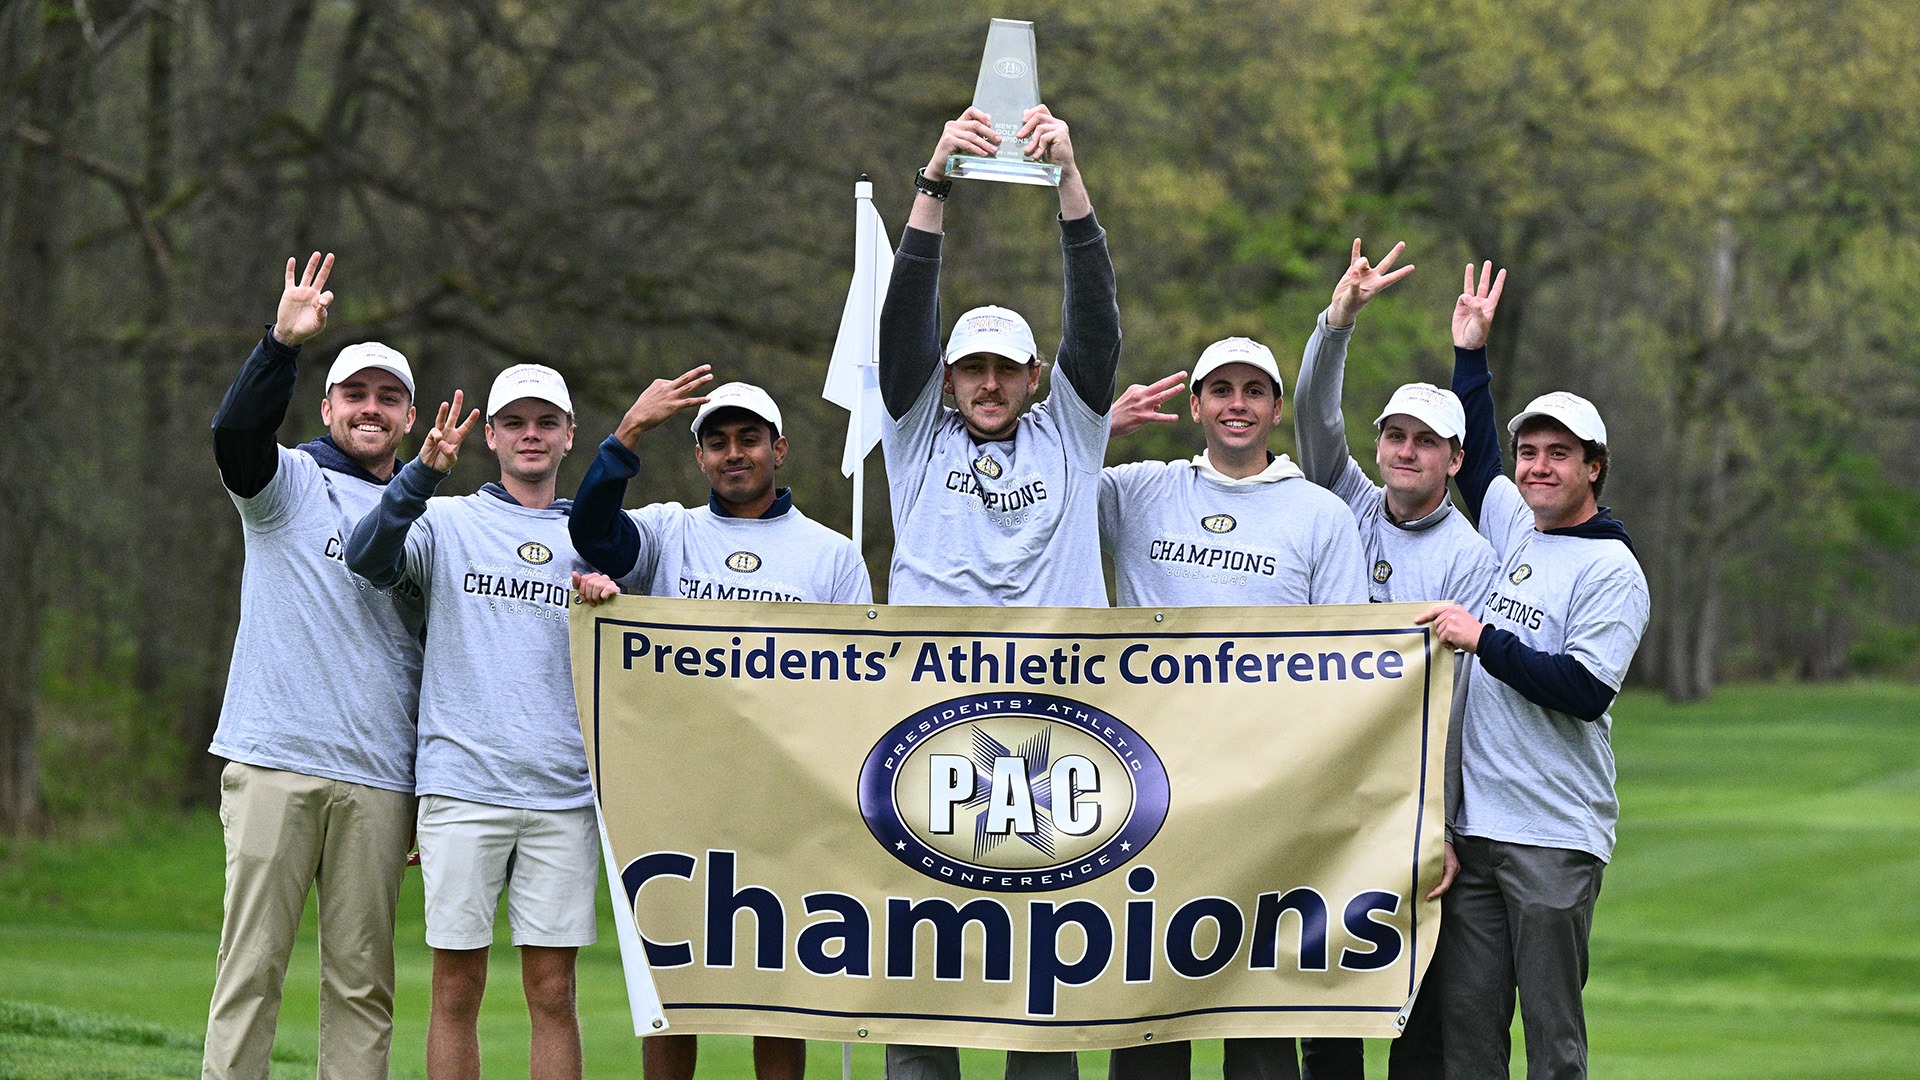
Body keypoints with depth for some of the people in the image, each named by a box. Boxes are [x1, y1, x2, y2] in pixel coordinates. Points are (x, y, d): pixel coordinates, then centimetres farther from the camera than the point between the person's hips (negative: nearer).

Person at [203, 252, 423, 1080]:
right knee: (251, 964, -5)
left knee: (362, 980, 2)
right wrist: (284, 344, -30)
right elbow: (235, 434, -16)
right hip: (273, 765, -3)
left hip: (377, 783, 3)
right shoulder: (291, 482, 7)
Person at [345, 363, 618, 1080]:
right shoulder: (448, 523, 7)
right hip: (462, 783, -2)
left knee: (552, 990, 1)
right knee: (456, 987, -1)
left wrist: (610, 605, -7)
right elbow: (367, 559, -12)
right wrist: (423, 473, -27)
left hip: (563, 796, 2)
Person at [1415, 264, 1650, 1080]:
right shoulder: (1512, 527, 15)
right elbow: (1474, 456, 35)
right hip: (1473, 826, 7)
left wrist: (1484, 640, -14)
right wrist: (1470, 352, 32)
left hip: (1554, 836, -7)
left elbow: (1587, 690, -16)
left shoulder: (1611, 568, -5)